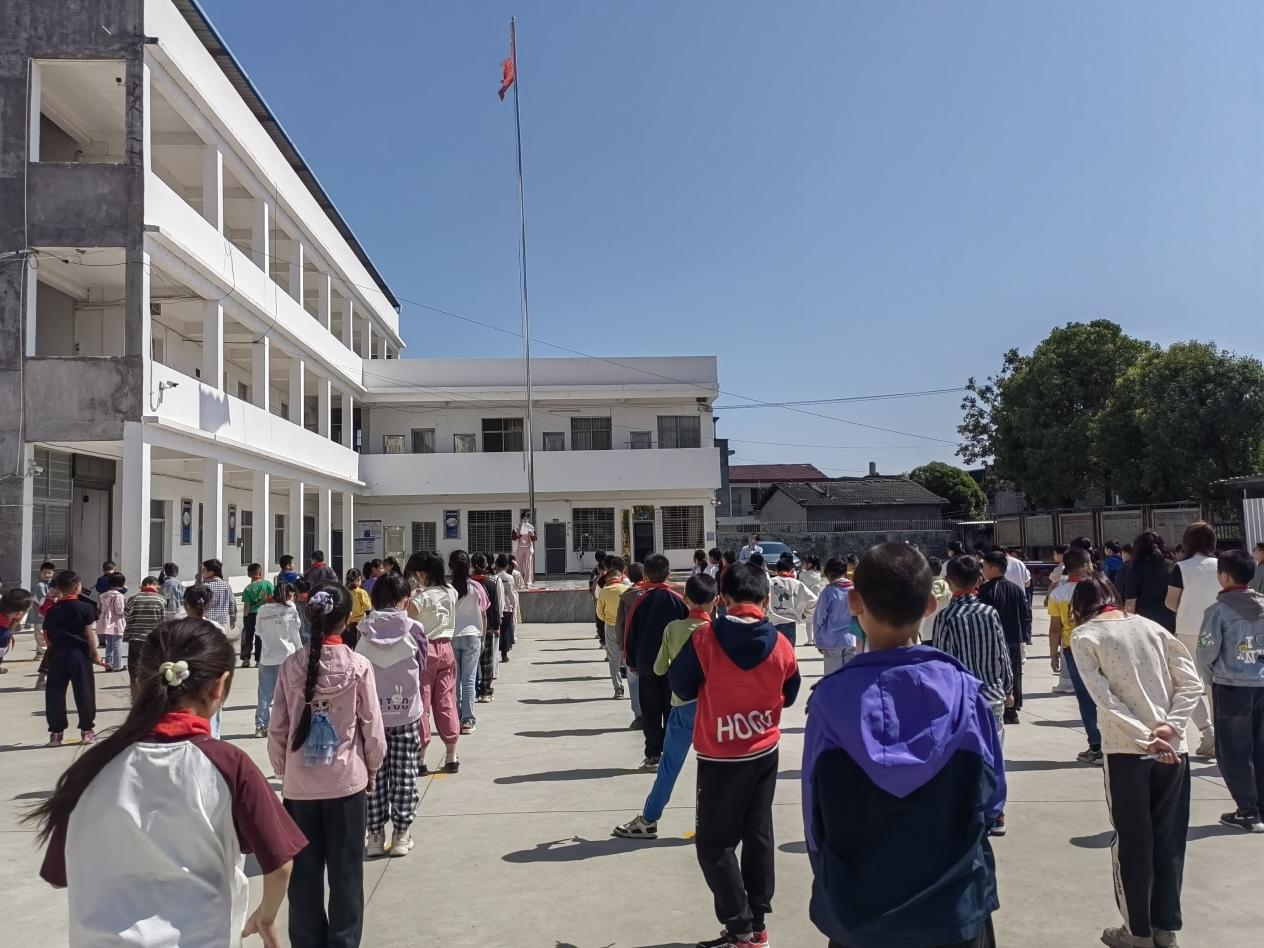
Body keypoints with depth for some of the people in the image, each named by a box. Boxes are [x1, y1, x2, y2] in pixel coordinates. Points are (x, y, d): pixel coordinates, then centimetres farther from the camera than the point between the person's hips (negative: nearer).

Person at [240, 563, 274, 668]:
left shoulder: (248, 588, -4)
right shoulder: (268, 583, -4)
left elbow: (246, 606, -6)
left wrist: (245, 617, 0)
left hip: (251, 614, 0)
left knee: (248, 637, 11)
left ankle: (246, 659, 10)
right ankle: (259, 660, 7)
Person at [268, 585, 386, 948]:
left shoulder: (291, 666, -6)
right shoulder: (358, 665, -11)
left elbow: (277, 728, -1)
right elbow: (371, 726, -7)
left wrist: (282, 769, 13)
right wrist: (372, 768, 9)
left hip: (299, 783, 2)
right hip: (346, 780, -2)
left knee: (304, 871, 14)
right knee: (345, 872, 10)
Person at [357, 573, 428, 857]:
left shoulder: (365, 634, -4)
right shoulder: (413, 630, -8)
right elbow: (421, 670, 2)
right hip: (406, 713, -1)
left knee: (375, 774, 10)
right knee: (404, 775, 8)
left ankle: (375, 834, 16)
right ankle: (401, 834, 13)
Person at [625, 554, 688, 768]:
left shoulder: (641, 601, -7)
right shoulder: (678, 600, -6)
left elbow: (630, 634, -2)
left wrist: (632, 663, 10)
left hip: (647, 665, 0)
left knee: (651, 713, 8)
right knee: (672, 711, 9)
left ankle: (653, 756, 7)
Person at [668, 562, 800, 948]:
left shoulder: (705, 637, -18)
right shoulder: (780, 644, -8)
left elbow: (681, 687, -5)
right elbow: (788, 696, 8)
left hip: (720, 757, -4)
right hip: (765, 752, 4)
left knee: (714, 843, 8)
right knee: (758, 836, 15)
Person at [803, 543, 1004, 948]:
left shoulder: (831, 697, -17)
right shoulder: (964, 690, -15)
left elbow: (815, 817, -9)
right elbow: (990, 797, -3)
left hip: (856, 914, 0)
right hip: (954, 910, 1)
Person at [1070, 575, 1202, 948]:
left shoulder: (1084, 635, -2)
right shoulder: (1151, 626, 10)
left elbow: (1104, 697, -13)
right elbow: (1192, 683, 1)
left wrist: (1145, 739, -14)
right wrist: (1170, 727, -8)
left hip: (1127, 751, -4)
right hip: (1173, 750, 4)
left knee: (1132, 843, 10)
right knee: (1169, 840, 14)